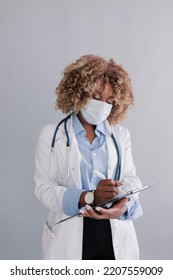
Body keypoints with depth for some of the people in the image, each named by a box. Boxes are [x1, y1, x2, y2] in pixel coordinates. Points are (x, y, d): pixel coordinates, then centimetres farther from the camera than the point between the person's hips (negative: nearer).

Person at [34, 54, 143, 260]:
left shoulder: (121, 135, 8)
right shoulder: (52, 135, -1)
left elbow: (130, 180, 3)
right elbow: (43, 187, -8)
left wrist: (123, 206, -20)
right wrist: (89, 197, -23)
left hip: (115, 235, 3)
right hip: (69, 236, -2)